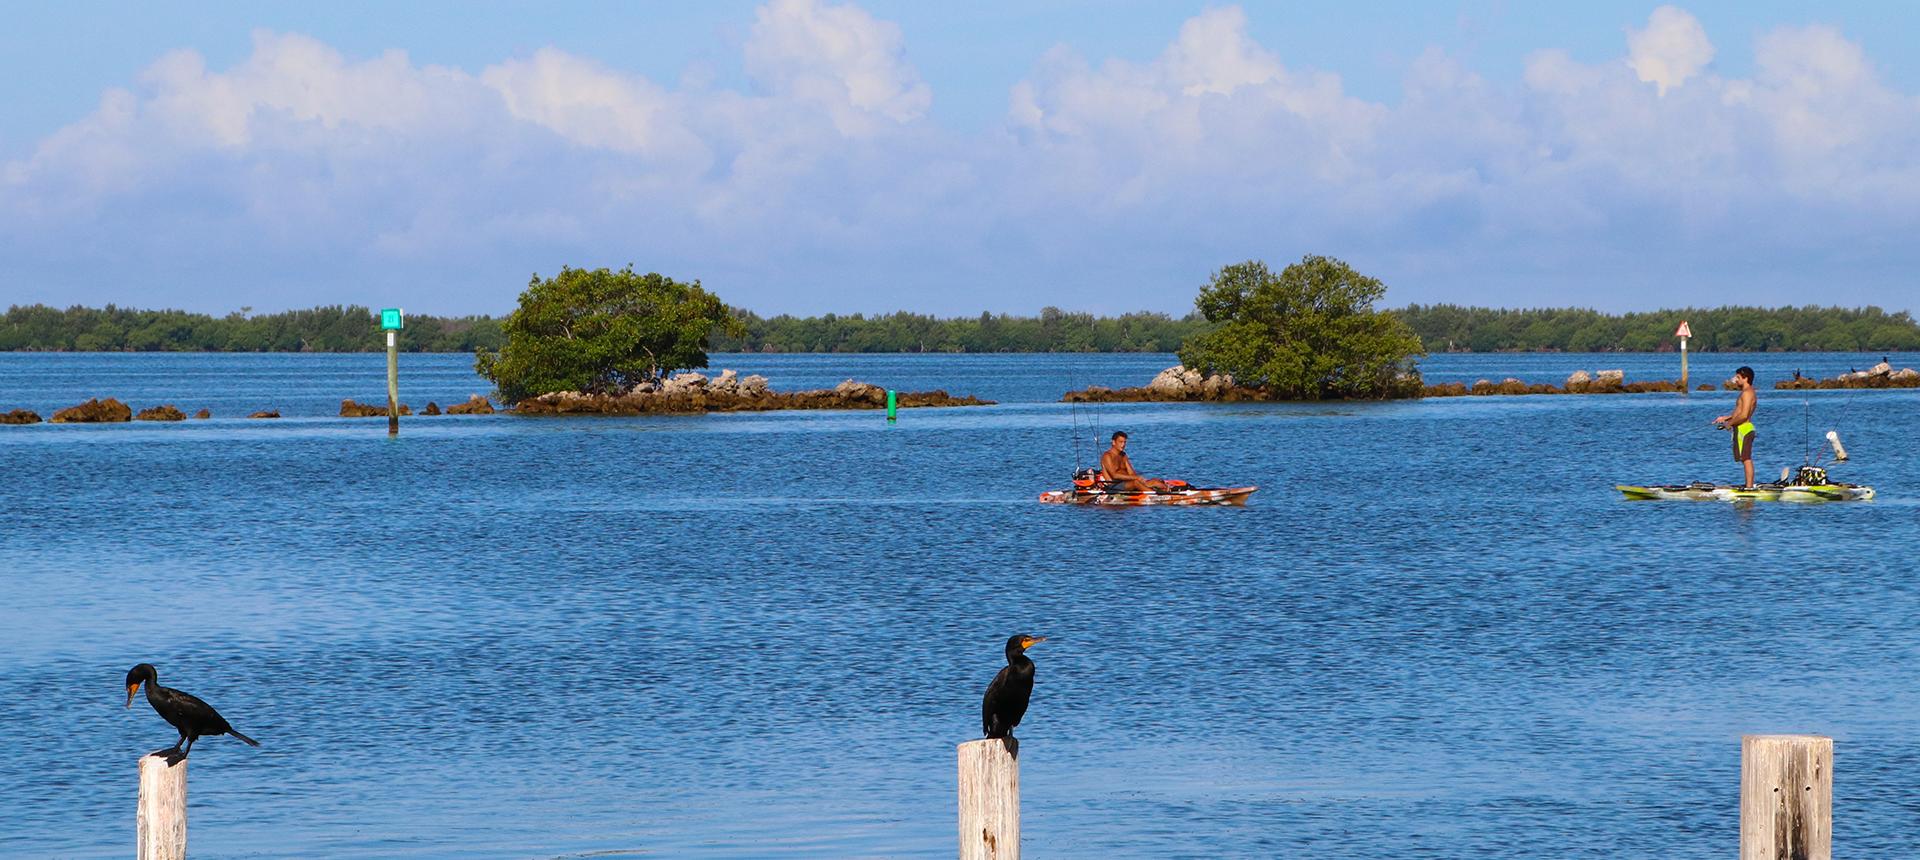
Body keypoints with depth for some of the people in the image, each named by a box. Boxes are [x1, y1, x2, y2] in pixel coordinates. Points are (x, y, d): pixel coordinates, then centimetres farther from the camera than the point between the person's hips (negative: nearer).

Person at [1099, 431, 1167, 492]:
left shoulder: (1123, 455, 19)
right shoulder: (1107, 456, -6)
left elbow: (1131, 473, 11)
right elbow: (1114, 475, -19)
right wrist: (1135, 478, -23)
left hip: (1127, 483, 8)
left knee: (1155, 482, -10)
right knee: (1135, 482, -37)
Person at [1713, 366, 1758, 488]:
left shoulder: (1747, 393, -16)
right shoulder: (1747, 392, 18)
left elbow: (1744, 415, -23)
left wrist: (1729, 423, -12)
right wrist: (1725, 418, 19)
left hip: (1743, 428, -11)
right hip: (1743, 429, 11)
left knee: (1746, 459, -10)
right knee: (1746, 459, 13)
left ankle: (1749, 486, -11)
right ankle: (1748, 484, 17)